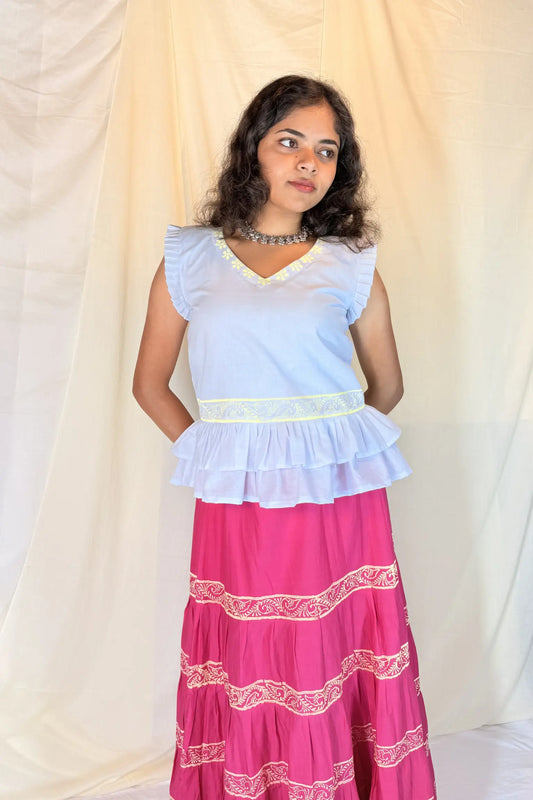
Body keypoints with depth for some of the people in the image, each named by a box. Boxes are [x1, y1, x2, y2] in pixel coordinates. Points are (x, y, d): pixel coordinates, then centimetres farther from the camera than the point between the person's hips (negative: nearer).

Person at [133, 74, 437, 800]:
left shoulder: (351, 267, 5)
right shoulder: (189, 257, 6)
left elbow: (386, 385, 15)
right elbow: (150, 381, 11)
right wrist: (208, 449, 2)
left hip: (340, 507, 0)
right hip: (234, 509, 0)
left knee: (338, 684, 7)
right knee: (245, 690, 9)